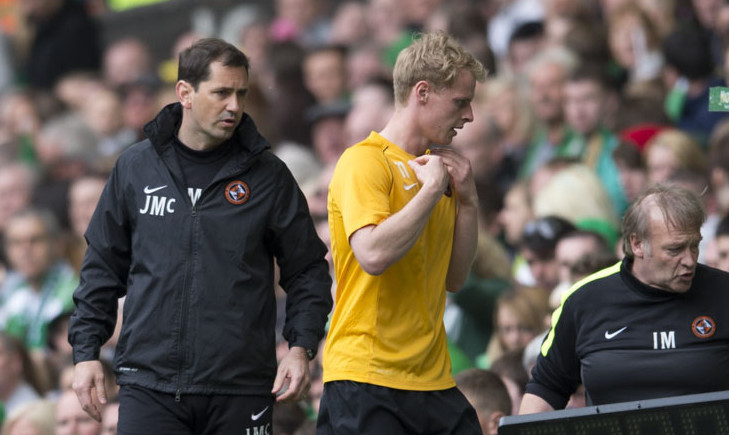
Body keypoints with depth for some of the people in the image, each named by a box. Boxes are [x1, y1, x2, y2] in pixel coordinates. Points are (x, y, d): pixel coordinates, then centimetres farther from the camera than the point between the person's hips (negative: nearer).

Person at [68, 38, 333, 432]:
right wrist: (86, 351, 8)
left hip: (240, 389, 0)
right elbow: (103, 266, 15)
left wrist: (300, 348, -4)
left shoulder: (268, 175, 4)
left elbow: (306, 270, 9)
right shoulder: (136, 167, 8)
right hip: (149, 382, 0)